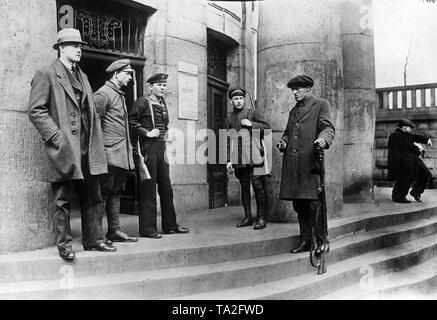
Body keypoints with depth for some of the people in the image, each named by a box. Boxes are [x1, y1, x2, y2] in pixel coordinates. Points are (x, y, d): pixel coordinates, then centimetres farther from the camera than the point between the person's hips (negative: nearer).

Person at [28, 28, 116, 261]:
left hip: (87, 150, 7)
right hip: (63, 150, -7)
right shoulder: (46, 75, -2)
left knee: (92, 198, 11)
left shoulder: (82, 76, 20)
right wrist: (56, 136, -16)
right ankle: (64, 244, 14)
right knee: (63, 201, 3)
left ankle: (92, 240, 22)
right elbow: (35, 110, -10)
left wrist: (96, 142, 10)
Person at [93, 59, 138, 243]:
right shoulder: (103, 93, -7)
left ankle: (114, 231, 17)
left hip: (122, 154, 9)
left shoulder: (120, 95, 21)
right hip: (109, 153, -9)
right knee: (103, 192, -5)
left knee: (115, 192, 11)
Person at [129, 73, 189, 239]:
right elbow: (131, 121, -14)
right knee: (148, 189, -4)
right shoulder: (143, 102, -4)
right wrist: (146, 133, -17)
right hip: (148, 149, -8)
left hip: (161, 149, 8)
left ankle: (170, 225, 20)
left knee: (166, 188, 11)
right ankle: (147, 228, 3)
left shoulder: (163, 104, 18)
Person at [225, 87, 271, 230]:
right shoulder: (229, 119, 17)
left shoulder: (252, 113, 9)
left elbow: (267, 127, 5)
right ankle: (248, 217, 13)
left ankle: (261, 218, -1)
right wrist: (228, 160, 8)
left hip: (254, 157, -3)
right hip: (239, 159, 3)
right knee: (244, 187, 6)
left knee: (258, 185, -7)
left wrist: (251, 124, -9)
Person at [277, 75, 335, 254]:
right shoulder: (293, 111, 26)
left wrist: (323, 138, -29)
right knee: (299, 205, 9)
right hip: (292, 166, 6)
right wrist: (283, 142, 10)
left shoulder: (321, 105, 5)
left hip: (311, 163, -6)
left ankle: (321, 241, 6)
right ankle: (305, 241, 18)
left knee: (313, 204, -8)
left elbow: (328, 127, -7)